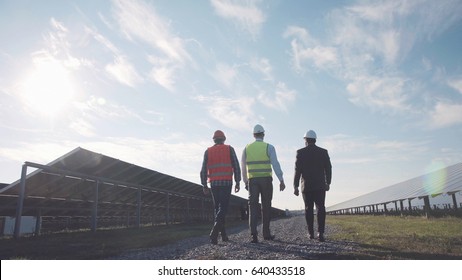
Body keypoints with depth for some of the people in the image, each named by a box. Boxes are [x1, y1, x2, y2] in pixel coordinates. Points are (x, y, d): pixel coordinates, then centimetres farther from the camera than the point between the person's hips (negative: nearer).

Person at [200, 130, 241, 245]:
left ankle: (223, 235, 18)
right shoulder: (229, 149, 5)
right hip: (226, 182, -3)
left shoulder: (208, 151, 10)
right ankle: (214, 233, -22)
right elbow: (236, 166, -2)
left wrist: (204, 186, 6)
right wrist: (237, 182, 2)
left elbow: (204, 169, 4)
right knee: (223, 208, -5)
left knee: (217, 208, 14)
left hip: (214, 183, 3)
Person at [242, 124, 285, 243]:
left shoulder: (247, 148, 7)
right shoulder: (269, 147, -2)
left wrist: (245, 182, 22)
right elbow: (275, 164, -11)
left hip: (252, 180, 1)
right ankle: (266, 233, 19)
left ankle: (253, 234, -16)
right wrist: (281, 180, -11)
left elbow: (243, 167, 11)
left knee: (253, 207, -3)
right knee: (266, 207, 11)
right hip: (266, 180, -1)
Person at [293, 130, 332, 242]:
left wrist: (295, 186, -4)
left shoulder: (300, 152, -4)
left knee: (308, 209, 10)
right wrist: (328, 182, 15)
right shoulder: (323, 152, 2)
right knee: (320, 208, 2)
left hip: (306, 186, -1)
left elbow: (297, 170, -7)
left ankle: (311, 233, 16)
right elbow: (328, 168, 3)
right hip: (320, 186, 1)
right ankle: (320, 233, -10)